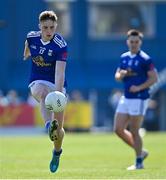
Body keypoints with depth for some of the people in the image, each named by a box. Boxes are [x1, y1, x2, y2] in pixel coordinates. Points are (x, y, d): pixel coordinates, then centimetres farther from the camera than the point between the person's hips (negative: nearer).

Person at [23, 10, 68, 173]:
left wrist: (58, 93, -41)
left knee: (58, 128, -2)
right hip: (37, 82, 2)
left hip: (56, 84, -2)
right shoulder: (32, 37, -9)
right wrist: (26, 53, 37)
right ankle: (49, 125, -61)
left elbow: (60, 73, -30)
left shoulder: (61, 46, -22)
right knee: (43, 93, -39)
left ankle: (57, 152, 30)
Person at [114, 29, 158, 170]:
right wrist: (122, 74, -5)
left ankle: (139, 162, 8)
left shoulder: (145, 59, -9)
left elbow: (154, 78, -12)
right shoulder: (124, 57, 11)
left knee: (134, 131, -4)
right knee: (118, 129, 5)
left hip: (139, 99, -7)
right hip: (126, 98, 7)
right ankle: (141, 152, 21)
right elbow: (117, 76, 17)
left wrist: (139, 87, -21)